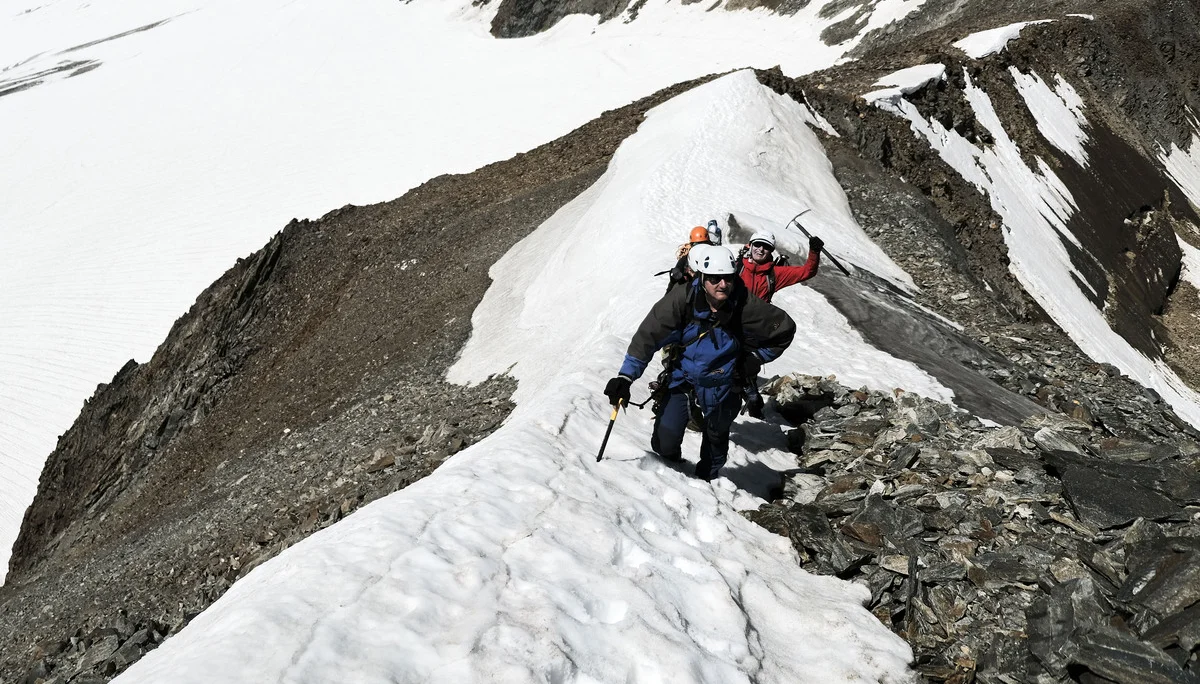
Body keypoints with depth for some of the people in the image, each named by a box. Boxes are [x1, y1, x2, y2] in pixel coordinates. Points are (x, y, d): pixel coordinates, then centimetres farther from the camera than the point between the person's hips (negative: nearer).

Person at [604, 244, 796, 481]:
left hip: (721, 384, 1)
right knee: (664, 442, -6)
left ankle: (706, 478, 52)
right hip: (682, 378, -1)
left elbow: (785, 329, -8)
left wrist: (756, 358, -7)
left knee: (716, 438, 22)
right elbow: (648, 334, -22)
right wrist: (626, 376, -28)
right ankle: (671, 463, 30)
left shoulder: (746, 306, -24)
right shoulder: (682, 299, -25)